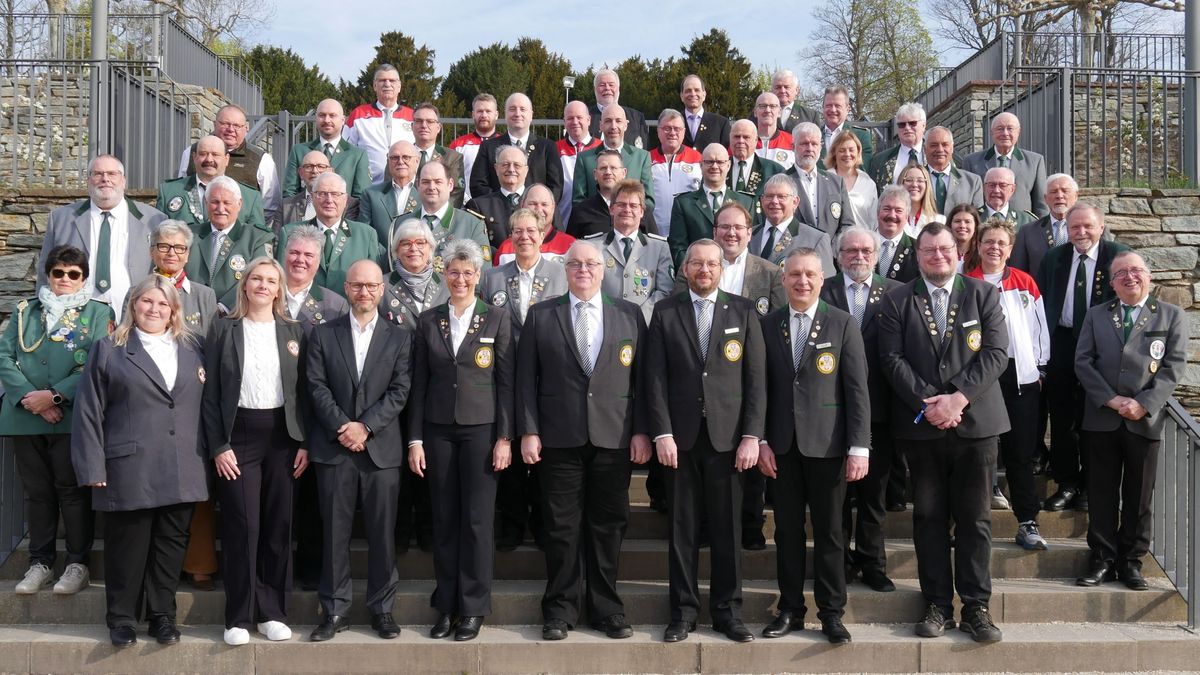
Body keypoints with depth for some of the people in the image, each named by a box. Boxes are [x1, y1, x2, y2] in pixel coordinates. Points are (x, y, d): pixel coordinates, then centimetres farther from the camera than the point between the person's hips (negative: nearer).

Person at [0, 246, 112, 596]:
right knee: (37, 491, 8)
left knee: (72, 490, -2)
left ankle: (78, 564, 5)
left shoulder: (98, 314, 5)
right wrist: (30, 398, -11)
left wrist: (55, 396, -15)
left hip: (73, 418, -3)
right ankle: (40, 563, 15)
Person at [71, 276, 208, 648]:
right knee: (128, 546, 4)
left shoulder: (192, 350, 13)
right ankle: (122, 619, 17)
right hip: (129, 470, -3)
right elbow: (89, 412, 0)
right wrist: (93, 468, -7)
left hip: (182, 472, 3)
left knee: (171, 545, 7)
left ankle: (162, 615, 19)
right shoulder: (108, 350, 4)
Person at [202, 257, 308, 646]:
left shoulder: (294, 332, 8)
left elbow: (304, 391, 7)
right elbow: (211, 393, 1)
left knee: (279, 526, 5)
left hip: (283, 436, 2)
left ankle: (272, 612, 14)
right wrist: (217, 447, -6)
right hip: (238, 437, -2)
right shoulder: (224, 331, 3)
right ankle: (239, 617, 5)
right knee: (242, 526, -4)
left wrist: (304, 443, -1)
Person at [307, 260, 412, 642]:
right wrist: (342, 428, -12)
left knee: (382, 532, 3)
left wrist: (365, 426, -11)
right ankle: (335, 610, 11)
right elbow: (317, 387, 0)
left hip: (381, 447, 0)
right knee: (335, 531, 3)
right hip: (333, 448, 0)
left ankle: (382, 608, 13)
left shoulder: (399, 338, 8)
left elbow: (400, 391, 0)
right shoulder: (323, 335, 9)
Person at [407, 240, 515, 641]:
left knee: (477, 519, -1)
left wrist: (505, 438, -6)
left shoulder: (497, 319, 1)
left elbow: (506, 382, 0)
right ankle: (445, 607, 14)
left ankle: (473, 609, 8)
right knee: (444, 519, 5)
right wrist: (415, 440, 2)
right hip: (438, 430, 2)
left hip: (481, 429, -2)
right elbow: (419, 383, 7)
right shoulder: (428, 321, 7)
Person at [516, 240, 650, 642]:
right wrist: (528, 431, -4)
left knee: (608, 526, 6)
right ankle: (560, 610, 14)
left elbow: (641, 377, 6)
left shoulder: (629, 315, 8)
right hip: (559, 438, -1)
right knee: (562, 528, 4)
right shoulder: (541, 316, 6)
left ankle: (607, 609, 18)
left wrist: (641, 431, 0)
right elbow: (526, 378, 4)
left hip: (613, 438, 1)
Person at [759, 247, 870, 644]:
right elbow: (761, 388, 8)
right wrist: (761, 440, 1)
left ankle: (832, 613, 14)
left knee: (829, 531, 4)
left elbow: (857, 389, -3)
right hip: (782, 445, 2)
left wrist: (859, 448, -9)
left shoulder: (842, 324, 0)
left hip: (827, 444, -2)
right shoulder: (768, 325, 7)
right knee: (787, 530, 8)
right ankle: (790, 610, 17)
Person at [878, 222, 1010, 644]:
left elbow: (996, 352, -3)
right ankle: (937, 606, 12)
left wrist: (959, 397, -14)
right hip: (921, 425, 1)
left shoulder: (983, 295, 6)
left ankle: (976, 607, 10)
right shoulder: (898, 301, 7)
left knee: (974, 518, 3)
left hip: (975, 420, 0)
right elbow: (893, 359, -1)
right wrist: (928, 404, -12)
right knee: (929, 517, 5)